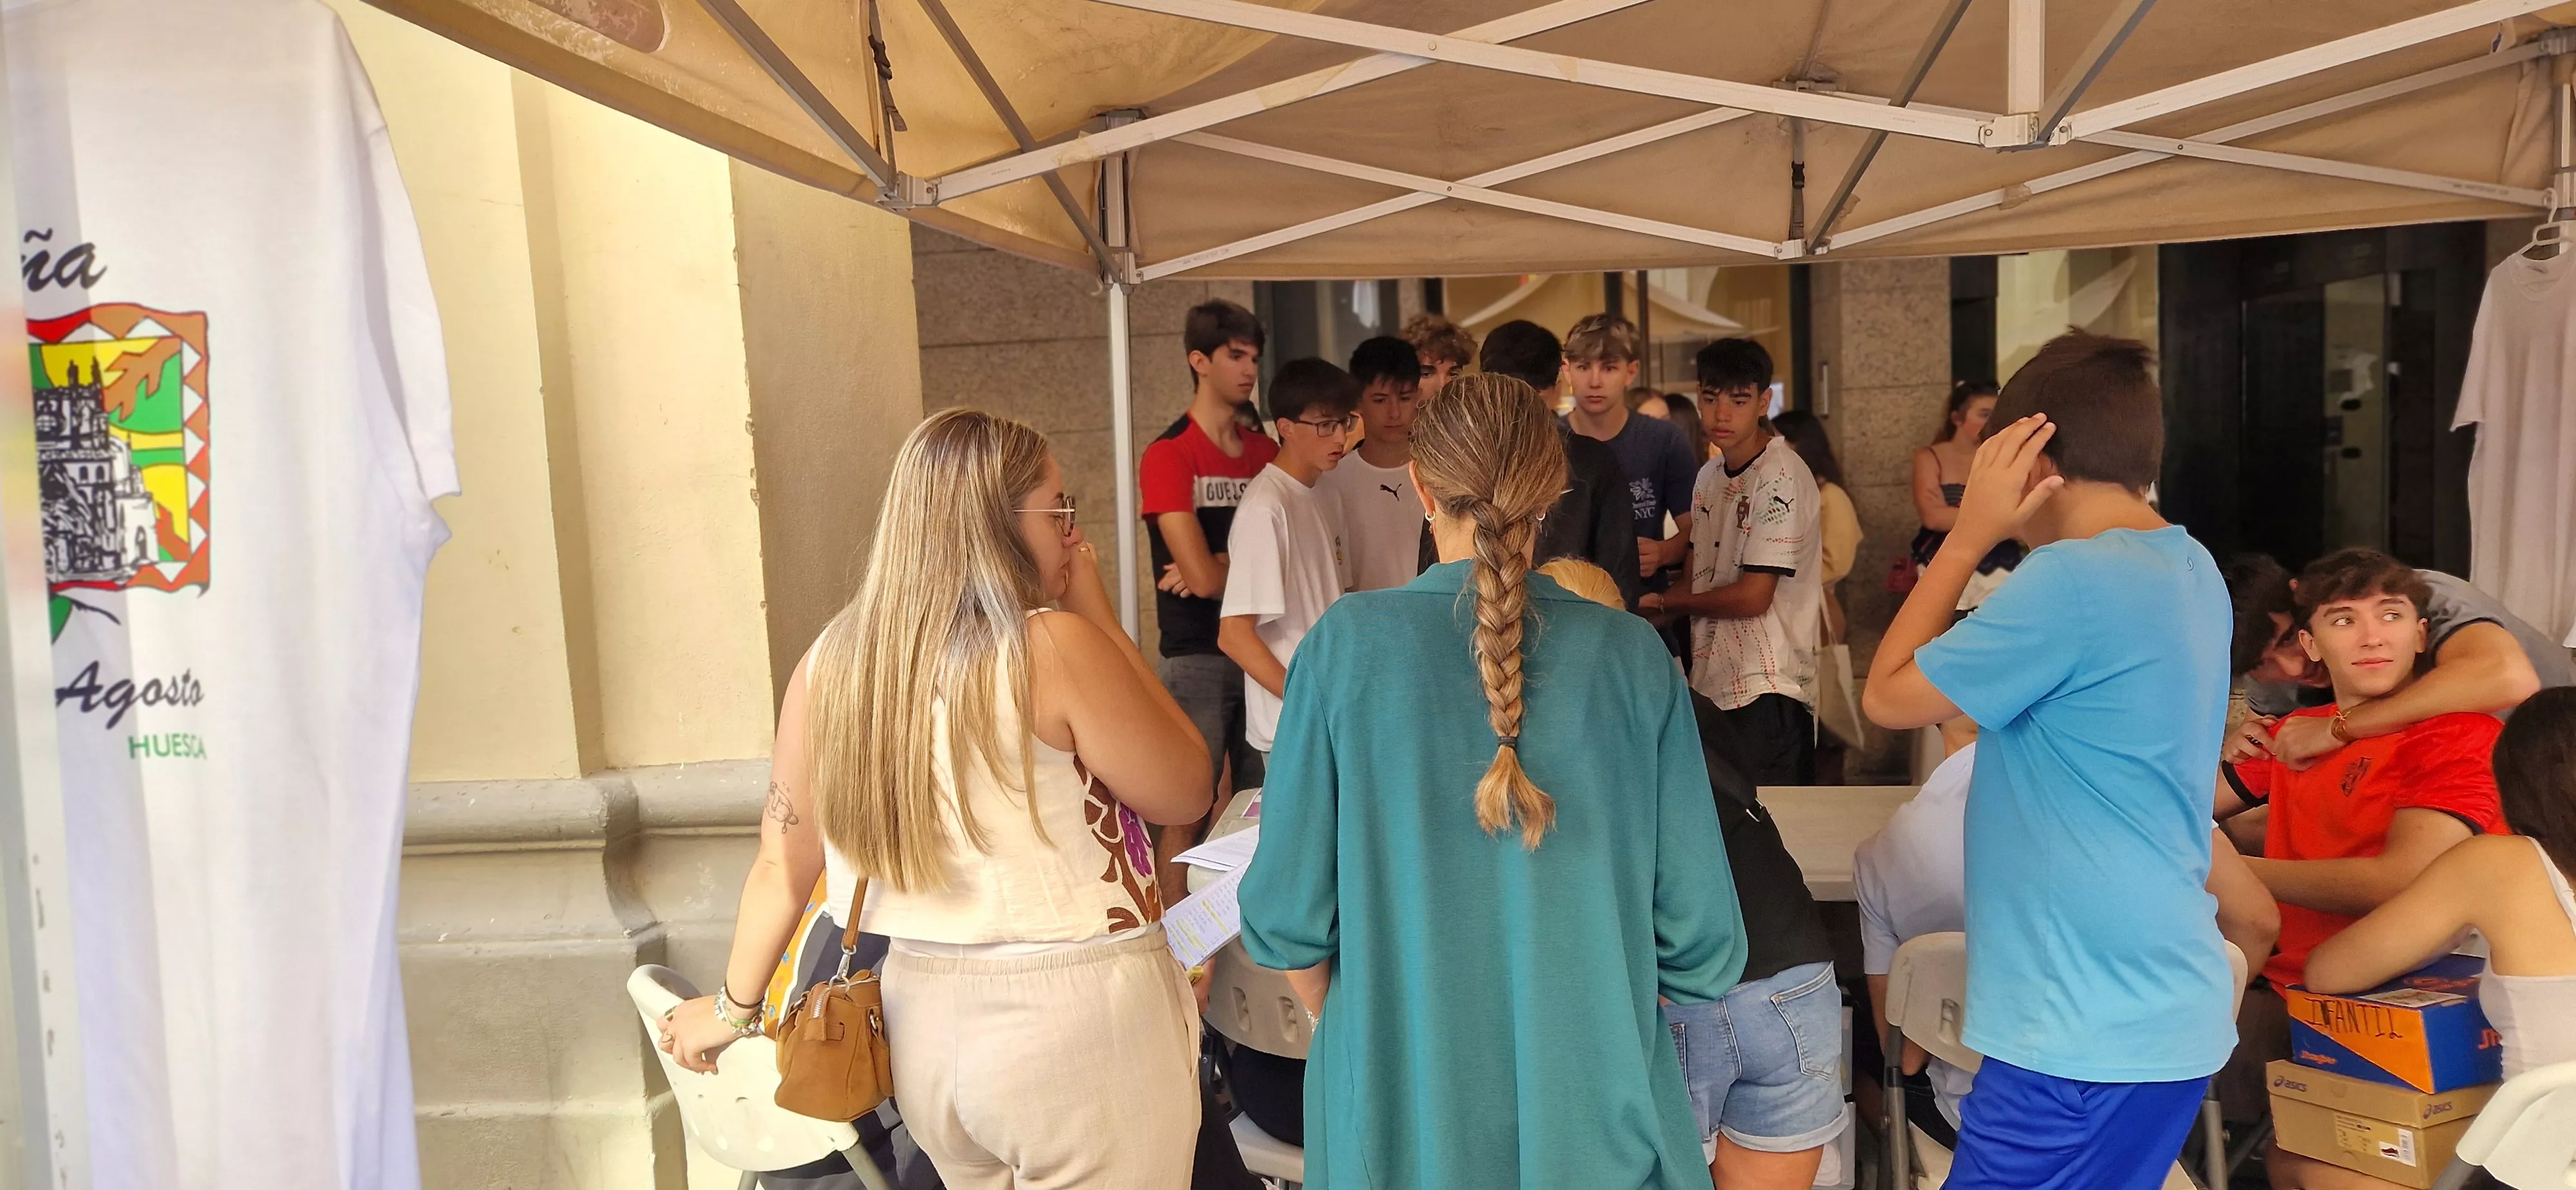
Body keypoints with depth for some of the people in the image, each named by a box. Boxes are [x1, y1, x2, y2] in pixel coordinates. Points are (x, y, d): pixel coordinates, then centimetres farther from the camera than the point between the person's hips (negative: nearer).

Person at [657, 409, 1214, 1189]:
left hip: (927, 1020, 6)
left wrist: (735, 1006, 21)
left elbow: (785, 861, 6)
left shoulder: (832, 662, -1)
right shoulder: (1055, 646, -18)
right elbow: (1185, 793, -6)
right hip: (1078, 1019, -6)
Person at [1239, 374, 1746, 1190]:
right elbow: (1702, 943, -7)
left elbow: (1285, 919, -7)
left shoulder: (1348, 643, -10)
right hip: (1597, 1123, 1)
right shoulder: (1633, 656, -8)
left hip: (1396, 1121, 0)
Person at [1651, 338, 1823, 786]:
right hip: (1713, 685, 8)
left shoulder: (1781, 477, -13)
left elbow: (1752, 597, -15)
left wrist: (1666, 601, -3)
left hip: (1766, 694, -8)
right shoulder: (1710, 476, 13)